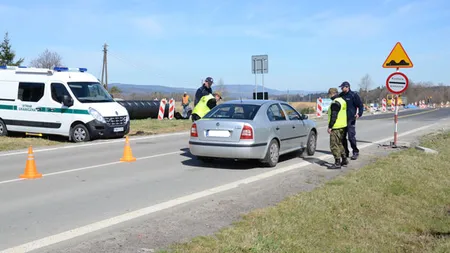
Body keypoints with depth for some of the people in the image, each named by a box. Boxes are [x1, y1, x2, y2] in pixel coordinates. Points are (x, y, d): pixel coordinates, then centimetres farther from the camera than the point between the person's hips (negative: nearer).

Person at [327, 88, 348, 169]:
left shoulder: (335, 103, -17)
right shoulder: (342, 101, 14)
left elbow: (333, 116, -21)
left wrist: (330, 127, -17)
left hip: (336, 127, -10)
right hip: (343, 126, 10)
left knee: (334, 145, -5)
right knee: (340, 143, 21)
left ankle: (337, 163, -5)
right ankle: (344, 159, 26)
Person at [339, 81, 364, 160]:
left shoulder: (354, 95, -5)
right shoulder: (341, 95, 12)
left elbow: (360, 105, -7)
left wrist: (359, 114, -19)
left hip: (351, 119, -6)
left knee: (351, 137, -8)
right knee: (342, 137, 8)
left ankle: (355, 152, 5)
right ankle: (345, 152, 19)